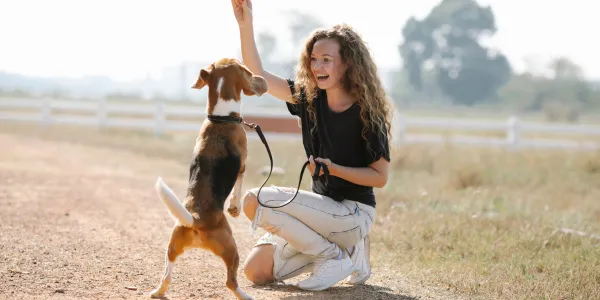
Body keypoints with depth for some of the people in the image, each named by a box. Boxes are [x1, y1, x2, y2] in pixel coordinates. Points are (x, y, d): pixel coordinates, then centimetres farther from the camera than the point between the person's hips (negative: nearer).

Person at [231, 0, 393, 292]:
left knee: (255, 200, -22)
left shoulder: (367, 113, -14)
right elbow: (257, 74, 0)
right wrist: (246, 24, -12)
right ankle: (344, 248, 10)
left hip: (353, 213, -7)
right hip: (322, 206, 7)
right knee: (256, 271, -2)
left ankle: (335, 257, -9)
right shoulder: (310, 98, 2)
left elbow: (380, 177, -11)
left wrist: (333, 168, -23)